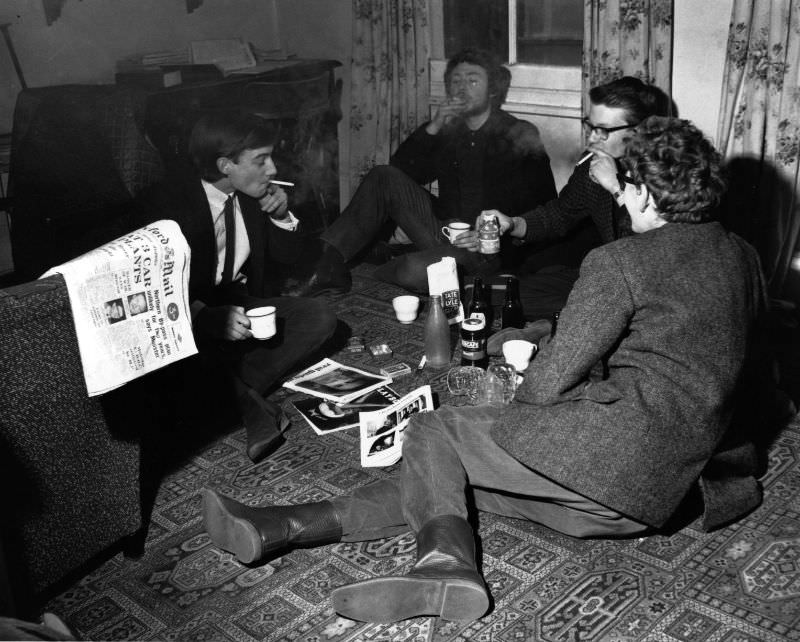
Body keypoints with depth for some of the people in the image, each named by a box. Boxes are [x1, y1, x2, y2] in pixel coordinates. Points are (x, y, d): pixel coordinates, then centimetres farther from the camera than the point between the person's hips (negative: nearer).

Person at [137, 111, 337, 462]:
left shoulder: (252, 195, 0)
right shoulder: (166, 203, -18)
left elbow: (285, 254, 12)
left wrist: (281, 216, -9)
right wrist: (207, 317, -41)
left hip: (242, 304, 6)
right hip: (189, 316, -6)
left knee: (319, 318, -16)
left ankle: (238, 390, -21)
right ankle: (248, 401, -19)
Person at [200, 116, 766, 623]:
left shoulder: (619, 262, -9)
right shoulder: (744, 257, 16)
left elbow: (551, 378, -9)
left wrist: (517, 409, 12)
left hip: (613, 443, -9)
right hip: (664, 488, 9)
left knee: (432, 432, 4)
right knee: (456, 475, 10)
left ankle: (446, 558, -15)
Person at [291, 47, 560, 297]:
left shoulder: (520, 135, -2)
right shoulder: (448, 130, 14)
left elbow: (544, 207, -7)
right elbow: (399, 171, 5)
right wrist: (432, 129, -8)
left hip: (490, 247, -6)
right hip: (444, 231, 6)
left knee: (417, 271, -35)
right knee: (383, 177, -11)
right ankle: (330, 262, -15)